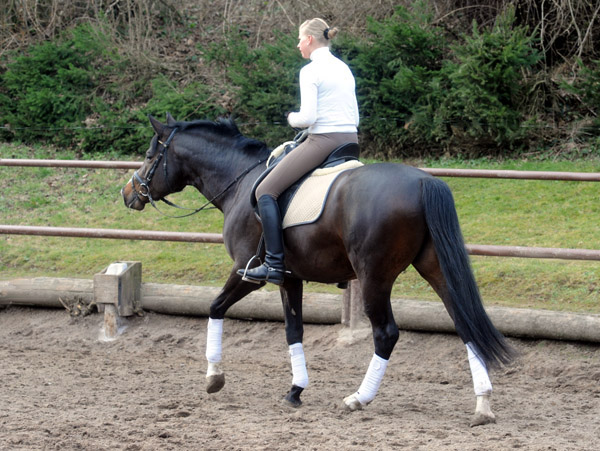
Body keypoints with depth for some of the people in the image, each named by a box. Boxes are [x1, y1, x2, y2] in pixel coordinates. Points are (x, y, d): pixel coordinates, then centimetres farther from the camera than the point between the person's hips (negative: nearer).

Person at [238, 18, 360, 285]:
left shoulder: (311, 71, -9)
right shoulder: (345, 69, 16)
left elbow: (308, 117, -16)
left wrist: (292, 119, 3)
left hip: (322, 141, -8)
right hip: (351, 141, 8)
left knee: (266, 191, -4)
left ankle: (274, 265, -15)